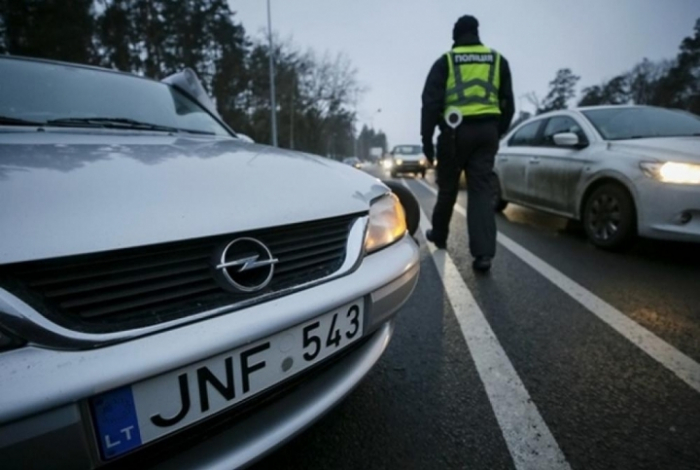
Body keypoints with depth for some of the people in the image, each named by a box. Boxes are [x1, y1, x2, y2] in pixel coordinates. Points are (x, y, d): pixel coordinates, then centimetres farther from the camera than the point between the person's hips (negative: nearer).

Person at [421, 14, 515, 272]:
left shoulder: (445, 61, 6)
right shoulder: (498, 60, 16)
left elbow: (431, 102, -4)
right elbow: (508, 103, 16)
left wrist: (426, 137, -1)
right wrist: (499, 131, 24)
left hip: (456, 130, -2)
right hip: (487, 130, 2)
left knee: (448, 187, 12)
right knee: (482, 189, -2)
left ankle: (439, 235, 29)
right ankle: (483, 253, -12)